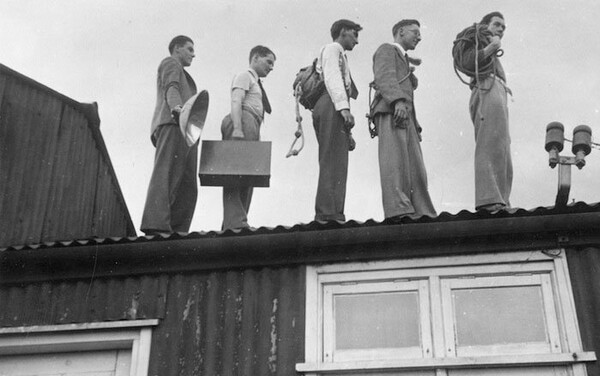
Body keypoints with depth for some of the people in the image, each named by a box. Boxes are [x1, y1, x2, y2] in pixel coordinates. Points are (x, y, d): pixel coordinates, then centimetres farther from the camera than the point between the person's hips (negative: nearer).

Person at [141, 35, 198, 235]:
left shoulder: (183, 77, 42)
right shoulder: (170, 64, 14)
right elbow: (171, 88, -7)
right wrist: (176, 106, -27)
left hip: (185, 130, 9)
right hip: (172, 125, -9)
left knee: (187, 187, -6)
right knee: (166, 174, -24)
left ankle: (177, 230, -16)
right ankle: (155, 224, -38)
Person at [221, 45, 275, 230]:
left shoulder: (256, 83, 32)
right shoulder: (244, 76, 5)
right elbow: (236, 102, -10)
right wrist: (237, 129, -24)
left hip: (251, 127, 10)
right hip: (243, 121, -10)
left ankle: (235, 221, -2)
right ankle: (235, 221, -27)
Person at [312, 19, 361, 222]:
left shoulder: (338, 55, 36)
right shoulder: (332, 49, 8)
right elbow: (332, 77, -10)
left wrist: (347, 133, 23)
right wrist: (344, 107, -25)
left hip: (326, 109, 10)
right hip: (331, 108, -10)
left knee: (332, 166, 2)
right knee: (334, 163, -19)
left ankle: (323, 215, -4)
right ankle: (329, 214, -27)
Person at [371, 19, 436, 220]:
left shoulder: (404, 61, 38)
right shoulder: (386, 50, 12)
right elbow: (384, 77, -8)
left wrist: (415, 127, 19)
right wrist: (398, 100, -26)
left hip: (405, 118, 9)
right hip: (390, 113, -9)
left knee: (415, 167, -3)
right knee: (395, 160, -22)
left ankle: (423, 213, -10)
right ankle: (398, 211, -34)